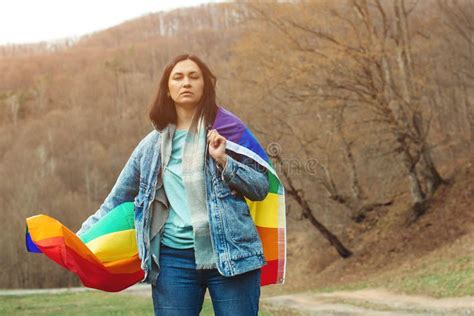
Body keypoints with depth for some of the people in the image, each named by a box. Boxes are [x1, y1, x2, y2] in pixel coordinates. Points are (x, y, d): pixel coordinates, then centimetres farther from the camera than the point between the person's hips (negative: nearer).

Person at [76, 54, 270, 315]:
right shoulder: (152, 144, 11)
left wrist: (224, 161, -11)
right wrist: (82, 237, 14)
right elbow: (118, 197, 19)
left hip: (230, 254, -2)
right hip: (173, 259, 2)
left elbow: (261, 188, 4)